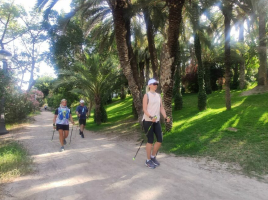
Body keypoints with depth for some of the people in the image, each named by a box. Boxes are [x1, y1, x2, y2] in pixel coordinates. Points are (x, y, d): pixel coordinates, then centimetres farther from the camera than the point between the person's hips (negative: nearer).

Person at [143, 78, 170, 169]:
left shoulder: (158, 95, 12)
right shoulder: (147, 95, -6)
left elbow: (161, 108, 12)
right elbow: (144, 109, -12)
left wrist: (165, 117, -3)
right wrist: (150, 117, -26)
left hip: (156, 121, 6)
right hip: (148, 121, -6)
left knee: (160, 140, 5)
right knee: (150, 140, -1)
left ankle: (153, 157, 26)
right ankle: (148, 160, 15)